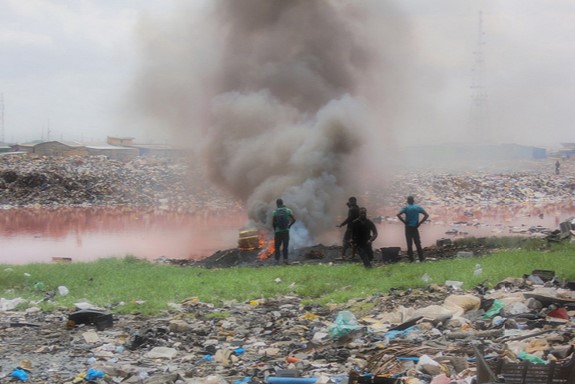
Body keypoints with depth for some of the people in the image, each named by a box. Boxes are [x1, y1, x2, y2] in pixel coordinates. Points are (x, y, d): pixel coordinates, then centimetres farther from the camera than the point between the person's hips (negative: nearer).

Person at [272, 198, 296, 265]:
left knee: (277, 247, 7)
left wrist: (275, 229, 9)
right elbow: (294, 219, -2)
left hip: (277, 231, -1)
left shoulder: (275, 212, -5)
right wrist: (289, 226, 9)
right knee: (285, 246, 8)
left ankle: (277, 260, 1)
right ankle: (285, 259, -1)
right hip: (286, 231, 1)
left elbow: (273, 222, -8)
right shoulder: (288, 210, 0)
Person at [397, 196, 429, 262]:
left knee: (409, 244, 1)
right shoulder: (418, 207, 3)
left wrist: (404, 222, -10)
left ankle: (411, 259, -1)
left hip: (408, 227, -1)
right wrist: (420, 223, -2)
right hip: (415, 228, 1)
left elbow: (398, 215, -19)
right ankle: (421, 258, 3)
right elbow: (426, 215, -3)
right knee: (418, 243, 5)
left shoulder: (405, 208, -3)